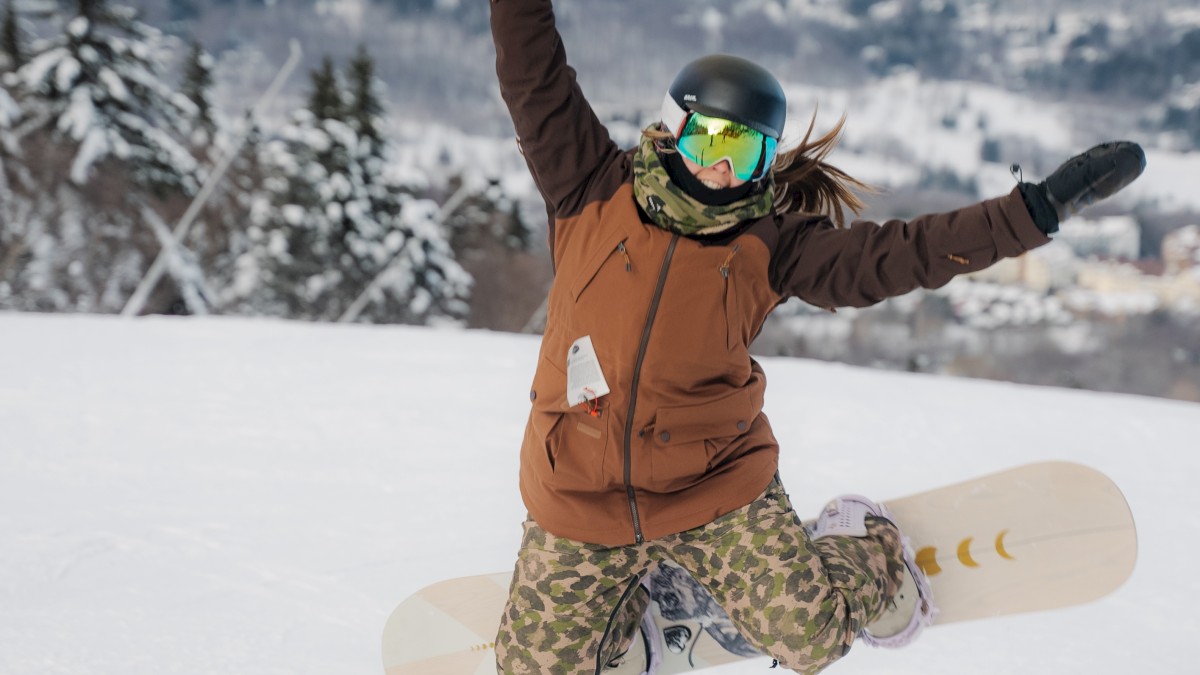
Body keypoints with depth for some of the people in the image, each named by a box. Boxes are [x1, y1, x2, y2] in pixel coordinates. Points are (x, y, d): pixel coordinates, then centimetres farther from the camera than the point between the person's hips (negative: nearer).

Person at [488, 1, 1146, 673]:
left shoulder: (769, 245, -2)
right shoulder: (593, 193, -3)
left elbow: (904, 252, -6)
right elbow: (535, 75, -5)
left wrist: (1042, 206, -12)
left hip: (714, 488, 0)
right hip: (582, 502, 1)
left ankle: (871, 550, 24)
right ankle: (631, 603, 36)